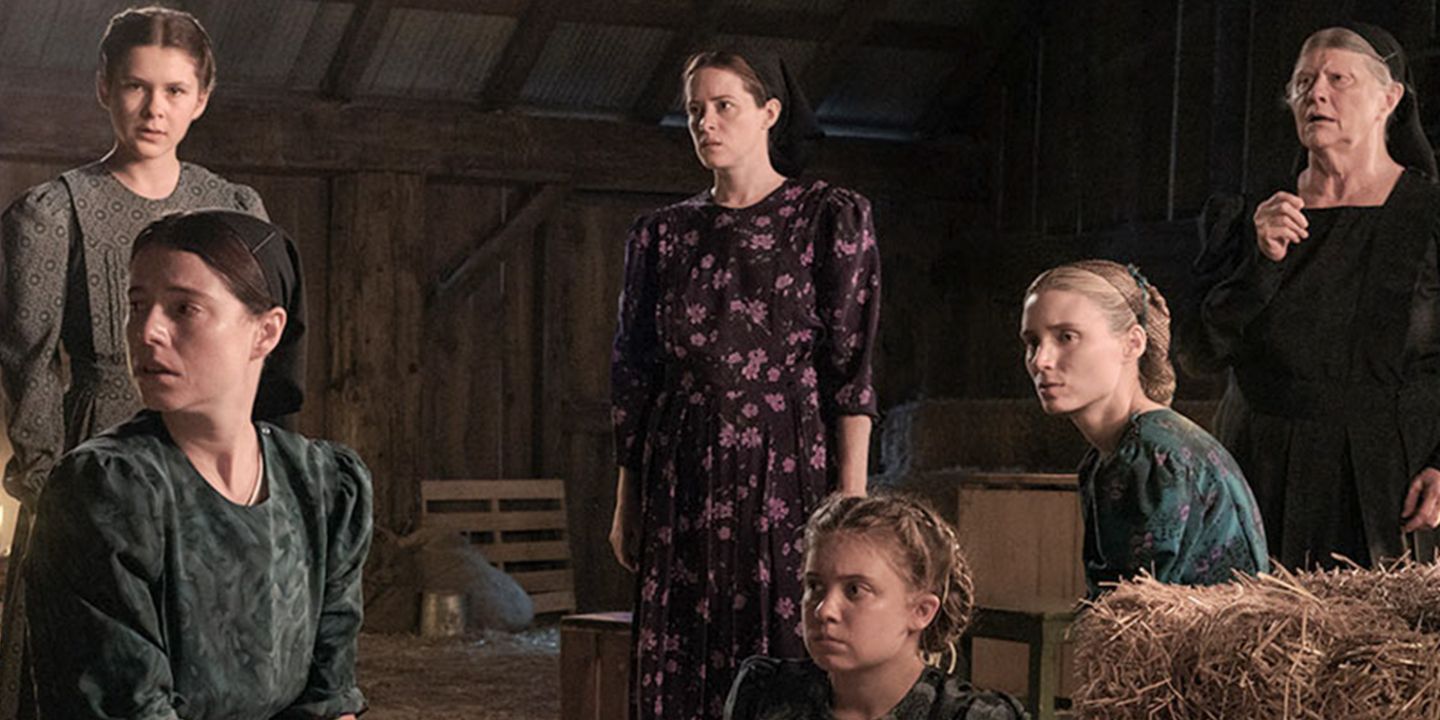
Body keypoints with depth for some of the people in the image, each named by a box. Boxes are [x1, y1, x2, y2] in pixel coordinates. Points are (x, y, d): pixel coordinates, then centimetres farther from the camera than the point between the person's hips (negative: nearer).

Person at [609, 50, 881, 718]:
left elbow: (851, 365, -5)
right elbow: (633, 375, 13)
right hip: (685, 487, 4)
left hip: (790, 470, -4)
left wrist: (852, 496, -11)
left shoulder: (831, 218, 0)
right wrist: (626, 504, 10)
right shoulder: (661, 235, 11)